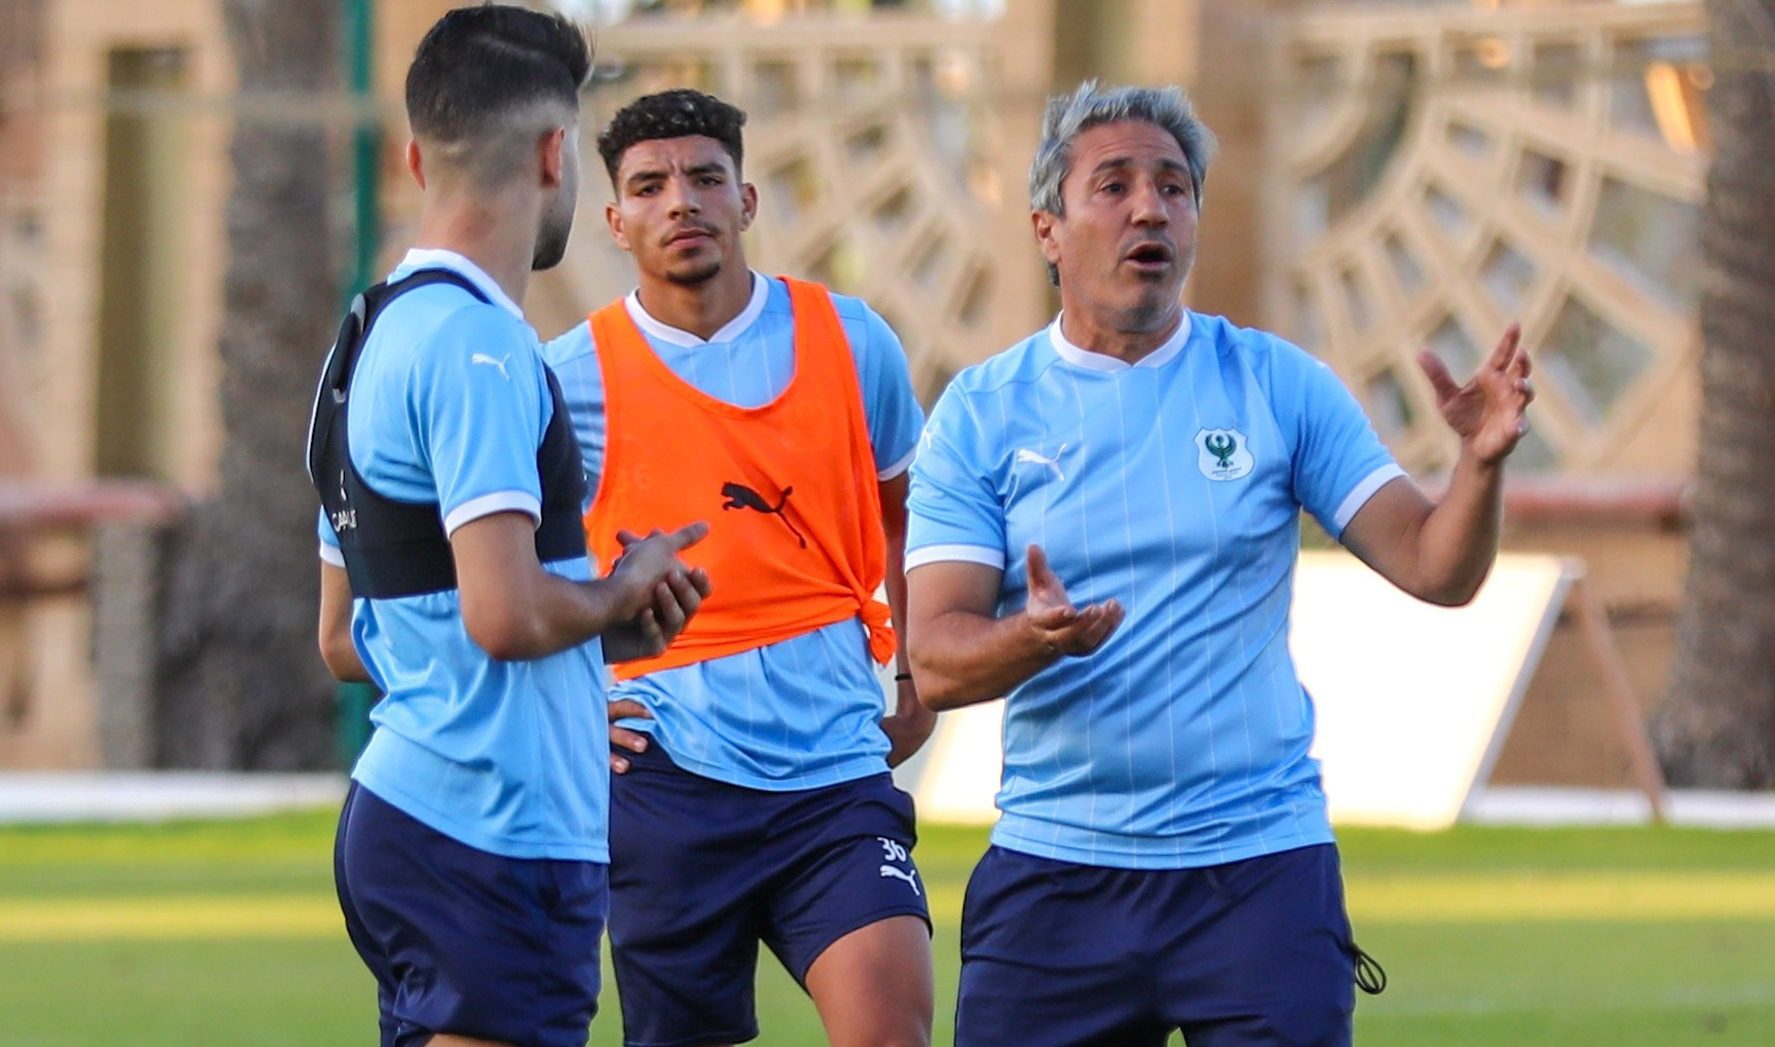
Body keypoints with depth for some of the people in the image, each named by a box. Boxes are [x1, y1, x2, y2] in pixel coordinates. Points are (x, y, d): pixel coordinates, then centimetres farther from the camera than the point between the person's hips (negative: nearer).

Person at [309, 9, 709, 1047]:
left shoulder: (376, 337, 17)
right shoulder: (478, 347, -15)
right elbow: (506, 612, -24)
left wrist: (605, 634, 16)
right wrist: (620, 593, -3)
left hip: (399, 811, 10)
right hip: (493, 839, -10)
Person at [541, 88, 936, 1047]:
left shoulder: (850, 343, 6)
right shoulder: (571, 379, 0)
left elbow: (906, 515, 22)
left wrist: (920, 689, 16)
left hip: (836, 763, 1)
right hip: (666, 779, -1)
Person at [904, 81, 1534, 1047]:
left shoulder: (1276, 385, 4)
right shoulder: (980, 414, 2)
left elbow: (1432, 568, 1)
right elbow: (935, 661, -5)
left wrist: (1481, 462, -19)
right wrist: (1038, 637, -26)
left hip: (1259, 868, 0)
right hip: (1052, 870, 0)